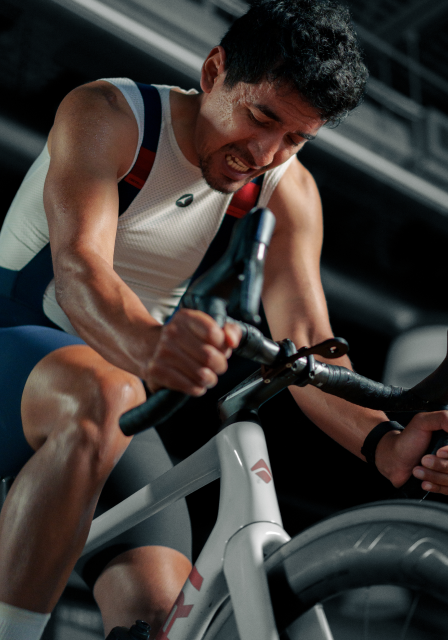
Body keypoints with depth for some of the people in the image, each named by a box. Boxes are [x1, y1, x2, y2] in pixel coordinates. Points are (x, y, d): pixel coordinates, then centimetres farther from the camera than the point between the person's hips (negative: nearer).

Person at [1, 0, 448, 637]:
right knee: (101, 397, -39)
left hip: (122, 400, 4)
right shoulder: (105, 114, -16)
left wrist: (384, 441, -35)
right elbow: (78, 268, -33)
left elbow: (306, 341, -15)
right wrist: (148, 345, -56)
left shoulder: (287, 192, -3)